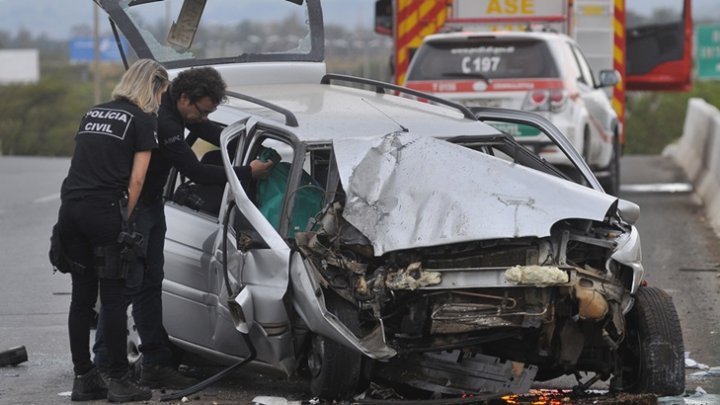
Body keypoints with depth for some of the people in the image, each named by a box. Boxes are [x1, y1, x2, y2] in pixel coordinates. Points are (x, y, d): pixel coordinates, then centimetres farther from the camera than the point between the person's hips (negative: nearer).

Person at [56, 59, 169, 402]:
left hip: (70, 207, 6)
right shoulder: (144, 120, 2)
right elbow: (136, 180, -4)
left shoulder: (92, 113, 21)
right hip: (105, 211, -6)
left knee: (82, 296, 11)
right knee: (113, 298, 0)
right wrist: (125, 220, 4)